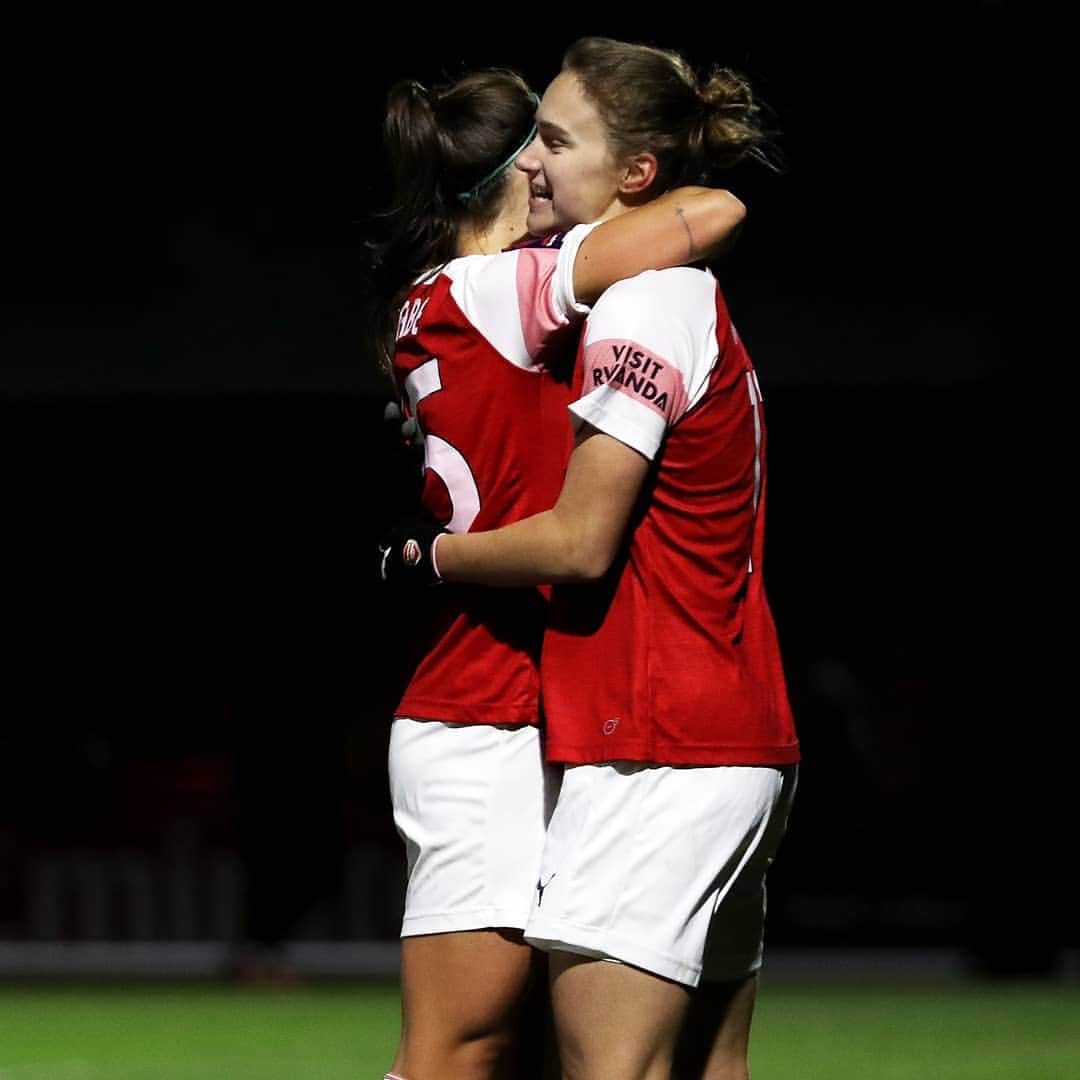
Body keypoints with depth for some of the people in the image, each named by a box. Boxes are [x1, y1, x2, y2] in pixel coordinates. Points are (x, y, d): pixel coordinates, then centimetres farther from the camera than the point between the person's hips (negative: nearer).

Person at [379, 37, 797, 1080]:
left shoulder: (646, 305, -12)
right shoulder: (692, 298, 18)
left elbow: (580, 541, -16)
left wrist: (424, 556, -2)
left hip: (653, 756, -10)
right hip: (743, 747, 10)